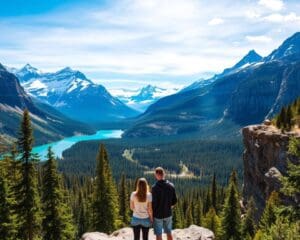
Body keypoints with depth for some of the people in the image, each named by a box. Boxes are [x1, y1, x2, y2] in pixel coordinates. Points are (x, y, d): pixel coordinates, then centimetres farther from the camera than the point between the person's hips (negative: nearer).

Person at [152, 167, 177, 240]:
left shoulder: (155, 187, -20)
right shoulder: (171, 186, -5)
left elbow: (154, 203, -19)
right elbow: (174, 201, 0)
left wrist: (151, 213, -3)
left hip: (158, 215, -4)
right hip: (168, 214, 4)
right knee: (169, 233, 18)